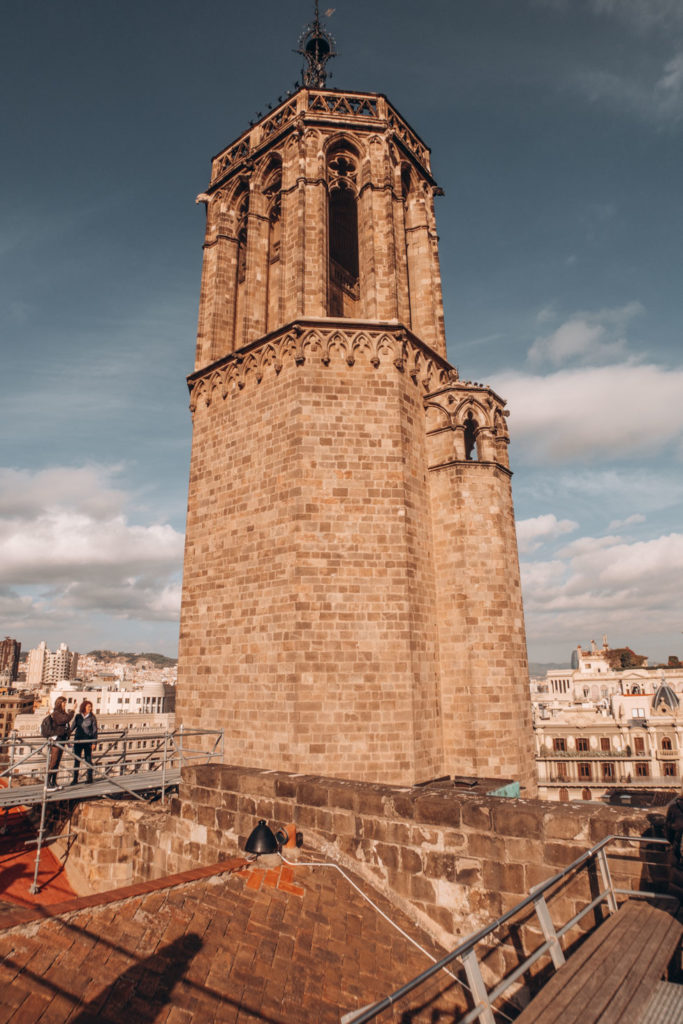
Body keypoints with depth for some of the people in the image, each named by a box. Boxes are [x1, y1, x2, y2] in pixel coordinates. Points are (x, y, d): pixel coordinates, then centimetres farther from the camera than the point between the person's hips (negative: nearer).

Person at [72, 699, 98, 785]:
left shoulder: (92, 717, -1)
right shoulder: (78, 717, 3)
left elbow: (95, 730, 0)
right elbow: (73, 727, 9)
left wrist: (94, 742, -5)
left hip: (88, 741, -2)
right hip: (78, 741, 2)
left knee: (88, 759, 3)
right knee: (76, 760, 6)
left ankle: (89, 777, 12)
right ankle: (75, 778, 14)